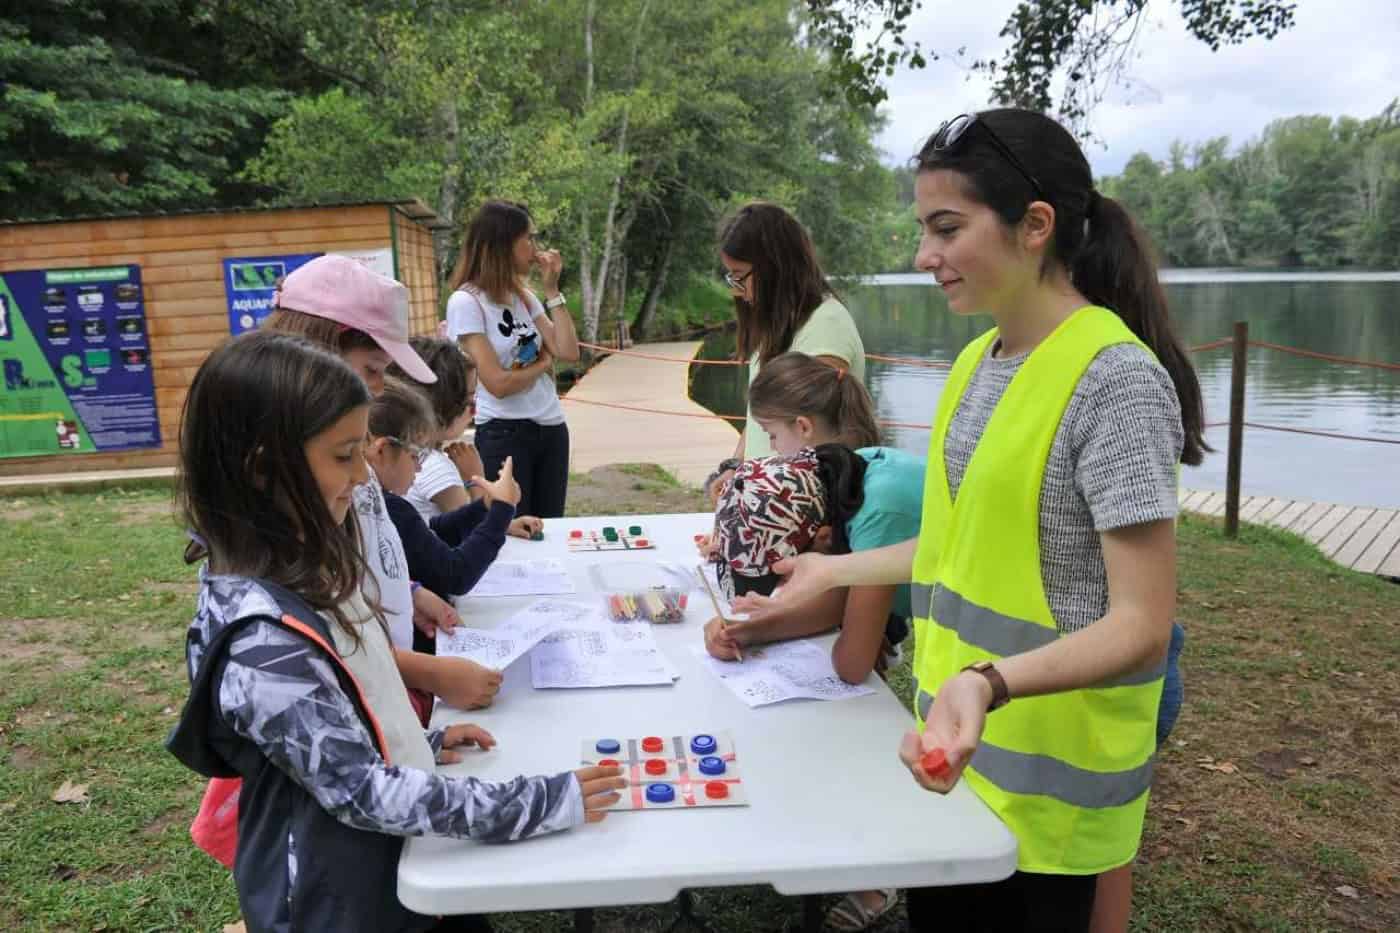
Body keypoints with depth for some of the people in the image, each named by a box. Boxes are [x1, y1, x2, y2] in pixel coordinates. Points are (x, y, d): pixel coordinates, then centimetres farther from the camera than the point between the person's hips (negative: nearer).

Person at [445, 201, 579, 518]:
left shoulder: (524, 296, 10)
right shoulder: (466, 302, -12)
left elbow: (569, 352, -1)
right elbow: (498, 383, -18)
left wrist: (551, 289, -1)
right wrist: (543, 363, -1)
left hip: (552, 430, 7)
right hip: (504, 435, -6)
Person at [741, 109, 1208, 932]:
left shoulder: (1115, 379, -22)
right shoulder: (980, 359, 4)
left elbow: (1142, 625, -23)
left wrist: (992, 683, -38)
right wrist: (836, 570, 13)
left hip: (1049, 782, -7)